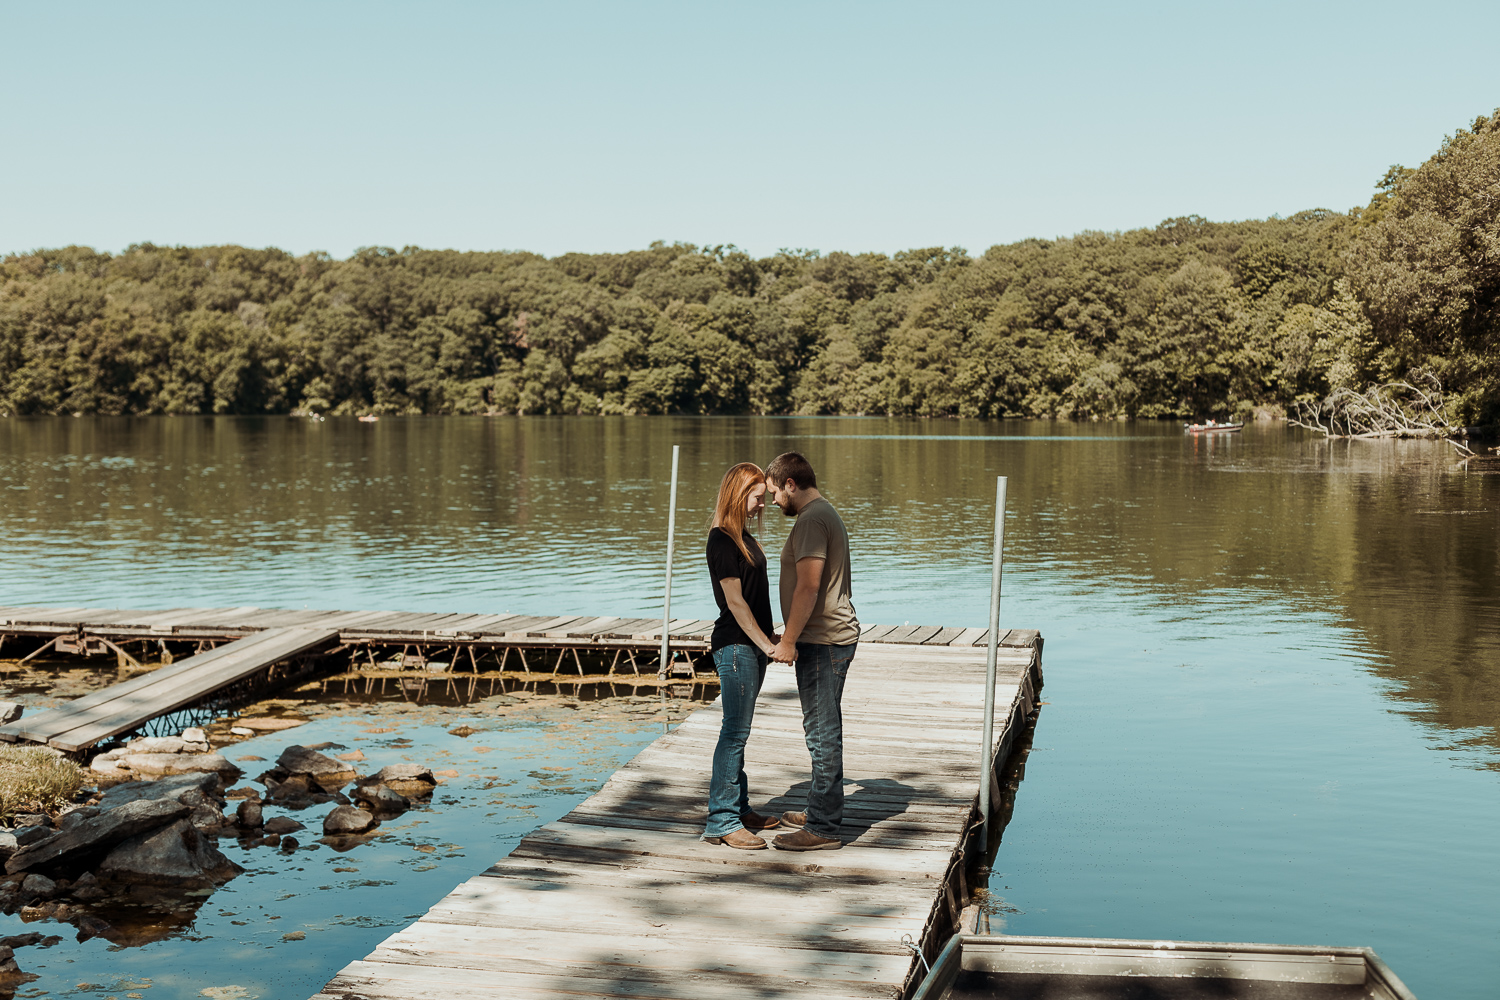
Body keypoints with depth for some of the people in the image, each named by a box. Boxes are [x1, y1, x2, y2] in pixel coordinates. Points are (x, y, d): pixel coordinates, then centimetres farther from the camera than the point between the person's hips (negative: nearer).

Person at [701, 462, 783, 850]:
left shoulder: (742, 537, 16)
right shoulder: (721, 540, -14)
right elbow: (735, 601, -17)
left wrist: (770, 637, 20)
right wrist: (765, 644, -17)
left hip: (752, 644, 9)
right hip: (735, 646, -9)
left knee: (738, 730, 14)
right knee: (735, 731, -8)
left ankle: (738, 808, 22)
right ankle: (721, 821, -4)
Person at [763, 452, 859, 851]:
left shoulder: (811, 521, -16)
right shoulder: (826, 513, 18)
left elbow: (808, 586, -23)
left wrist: (789, 640, -19)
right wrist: (793, 635, 23)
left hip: (822, 642, -11)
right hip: (834, 637, 11)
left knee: (822, 731, -7)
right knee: (825, 729, 17)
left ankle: (823, 829, -3)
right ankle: (823, 810, 28)